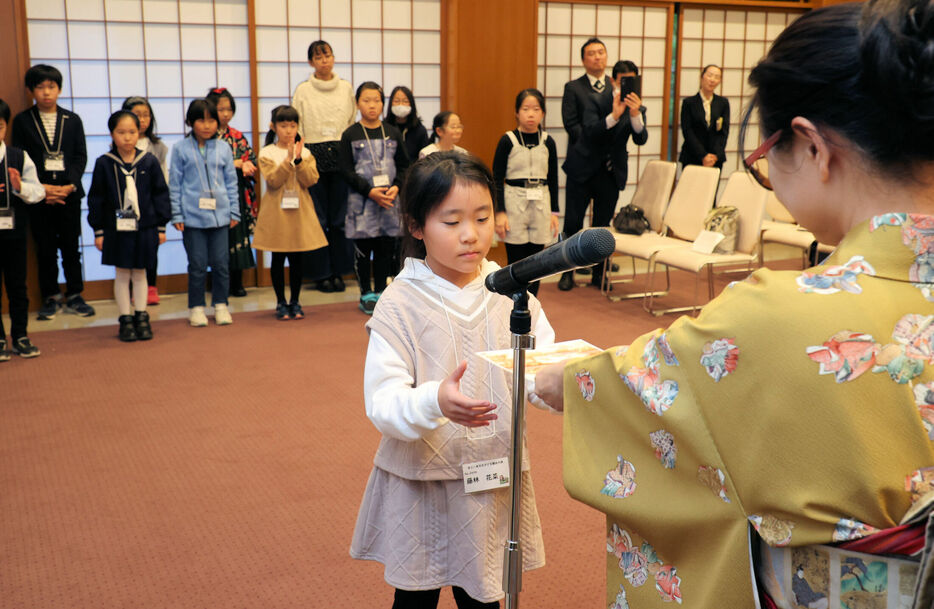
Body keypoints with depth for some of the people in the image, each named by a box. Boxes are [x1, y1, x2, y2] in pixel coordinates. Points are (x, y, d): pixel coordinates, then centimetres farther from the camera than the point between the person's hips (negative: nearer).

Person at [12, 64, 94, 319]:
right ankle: (50, 297, 15)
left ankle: (74, 296, 14)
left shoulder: (72, 120, 7)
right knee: (45, 249, 4)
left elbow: (81, 156, 4)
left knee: (71, 247, 4)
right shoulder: (22, 121, 4)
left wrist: (70, 185, -10)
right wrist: (40, 188, -11)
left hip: (69, 193, 1)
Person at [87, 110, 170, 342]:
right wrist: (98, 231, -1)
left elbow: (160, 194, 4)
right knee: (122, 274, 6)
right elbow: (96, 199, 1)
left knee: (139, 273, 10)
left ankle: (141, 317, 21)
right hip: (116, 229, 0)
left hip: (144, 228, 1)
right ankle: (125, 320, 16)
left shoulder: (149, 162, -1)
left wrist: (161, 226, 2)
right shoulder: (104, 164, -3)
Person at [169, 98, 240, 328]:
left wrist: (234, 212, 10)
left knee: (220, 263, 5)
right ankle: (196, 307, 16)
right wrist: (177, 216, -1)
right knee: (198, 265, 3)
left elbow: (231, 181, 12)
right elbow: (175, 184, 2)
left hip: (219, 215, 2)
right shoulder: (180, 149, 0)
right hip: (192, 216, -2)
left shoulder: (223, 148, 6)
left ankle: (220, 305, 19)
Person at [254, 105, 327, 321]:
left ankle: (295, 301, 18)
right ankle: (281, 302, 16)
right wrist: (288, 160, -23)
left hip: (299, 212, 2)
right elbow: (273, 181, -15)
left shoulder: (305, 153, 5)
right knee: (278, 258, 5)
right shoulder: (266, 153, -2)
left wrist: (299, 160, -19)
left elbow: (310, 180, -7)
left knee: (297, 258, 7)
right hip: (276, 213, -2)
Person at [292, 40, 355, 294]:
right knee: (317, 218, -1)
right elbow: (296, 128, 3)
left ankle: (338, 271, 12)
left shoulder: (346, 88, 11)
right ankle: (320, 273, 8)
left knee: (340, 217, 3)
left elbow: (354, 122, 13)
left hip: (341, 154, 2)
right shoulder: (303, 90, 4)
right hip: (314, 155, -2)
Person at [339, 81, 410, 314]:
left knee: (386, 249, 6)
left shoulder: (393, 133, 8)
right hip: (361, 201, -2)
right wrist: (370, 191, -15)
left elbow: (404, 166, 9)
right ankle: (366, 294, 14)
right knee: (363, 249, 3)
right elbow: (347, 171, -5)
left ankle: (380, 291, 19)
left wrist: (396, 187, -9)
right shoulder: (350, 135, -1)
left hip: (390, 200, 3)